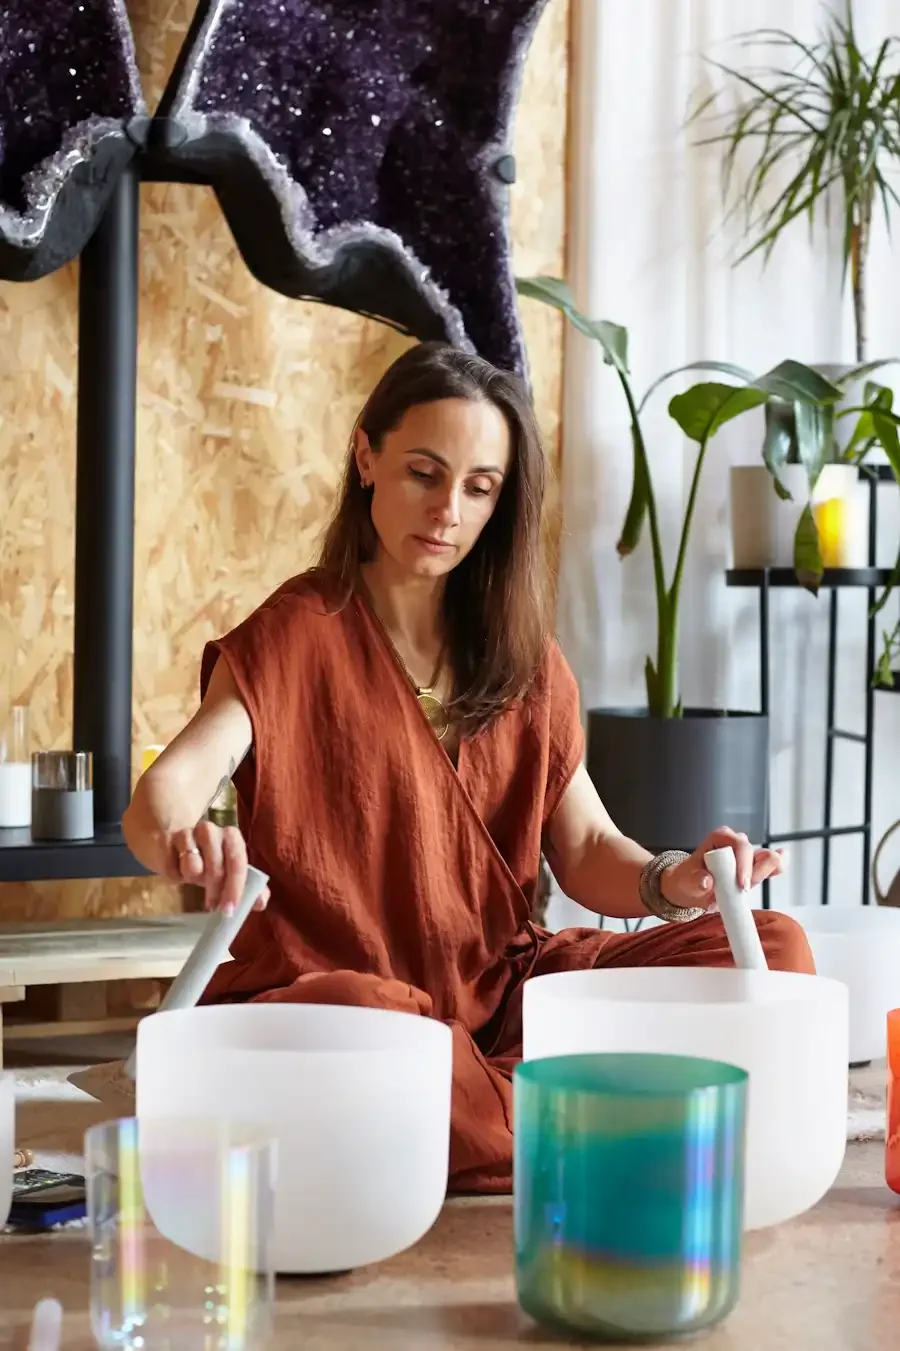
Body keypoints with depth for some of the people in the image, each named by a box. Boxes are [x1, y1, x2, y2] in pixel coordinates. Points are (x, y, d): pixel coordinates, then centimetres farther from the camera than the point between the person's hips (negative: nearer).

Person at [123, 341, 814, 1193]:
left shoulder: (525, 659, 13)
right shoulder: (302, 633, -1)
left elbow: (584, 850, 9)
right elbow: (162, 795, -17)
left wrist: (671, 883, -15)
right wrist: (180, 842, -42)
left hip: (500, 988, 5)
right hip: (336, 987, -5)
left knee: (774, 947, -14)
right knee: (366, 1026, -41)